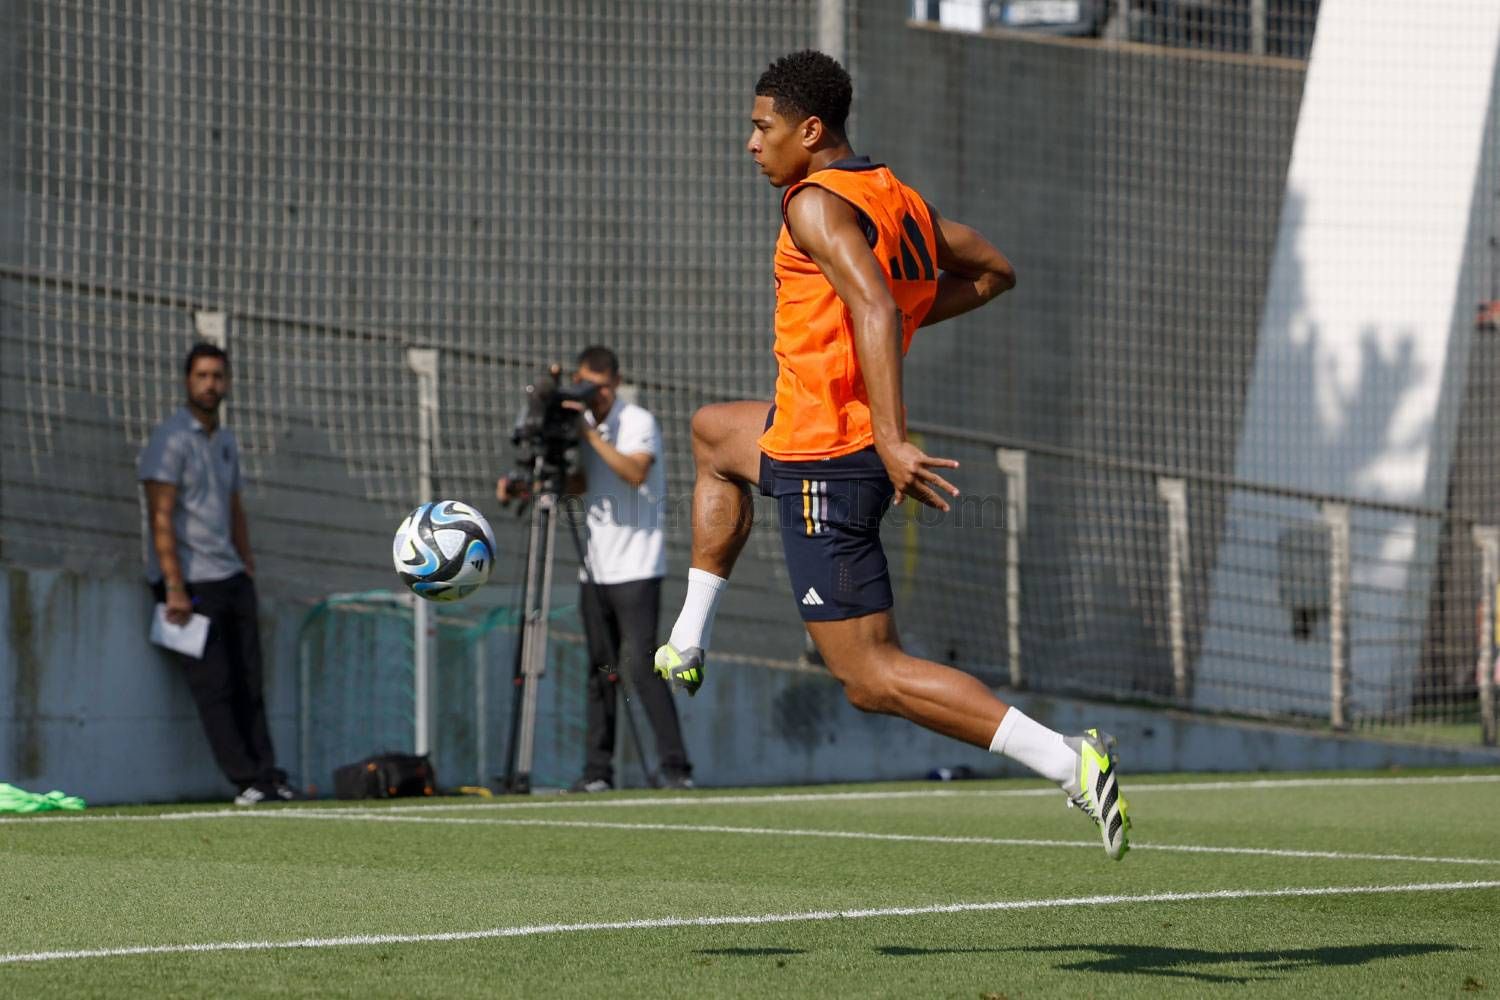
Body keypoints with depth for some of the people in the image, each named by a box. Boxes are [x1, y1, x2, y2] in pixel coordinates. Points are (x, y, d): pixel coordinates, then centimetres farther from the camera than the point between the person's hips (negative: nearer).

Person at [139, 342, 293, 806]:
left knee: (248, 683, 3)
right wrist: (175, 589, -20)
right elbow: (161, 518, -15)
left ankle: (267, 776, 3)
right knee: (214, 684, -8)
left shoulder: (226, 441, 17)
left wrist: (249, 572, 16)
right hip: (190, 581, -8)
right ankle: (247, 781, -9)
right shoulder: (171, 439, -9)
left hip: (231, 577, 8)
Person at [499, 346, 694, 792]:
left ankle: (675, 766, -14)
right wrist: (524, 488, 12)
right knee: (600, 670, 6)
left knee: (639, 665, -15)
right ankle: (598, 769, 10)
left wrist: (591, 434, -25)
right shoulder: (586, 423, 14)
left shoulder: (639, 422, -8)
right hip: (596, 567, 7)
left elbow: (635, 473, -24)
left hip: (636, 567, -7)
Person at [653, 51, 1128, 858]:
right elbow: (994, 271, 22)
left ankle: (1069, 763, -22)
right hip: (850, 437, 10)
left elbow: (873, 307, -30)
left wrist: (891, 440, -36)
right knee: (712, 434, 35)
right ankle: (687, 646, 37)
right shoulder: (895, 199, 11)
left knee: (874, 679, -11)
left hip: (825, 465, -10)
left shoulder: (816, 203, -16)